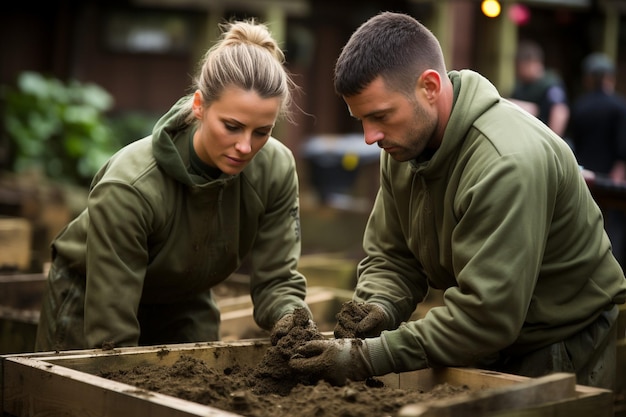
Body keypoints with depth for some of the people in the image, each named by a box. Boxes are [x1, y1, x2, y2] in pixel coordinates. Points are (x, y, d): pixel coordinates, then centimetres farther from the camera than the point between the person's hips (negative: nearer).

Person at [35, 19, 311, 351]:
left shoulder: (275, 169, -24)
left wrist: (294, 324, -37)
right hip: (87, 304, -4)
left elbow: (277, 280, -18)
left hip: (184, 306, 4)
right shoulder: (130, 186, -37)